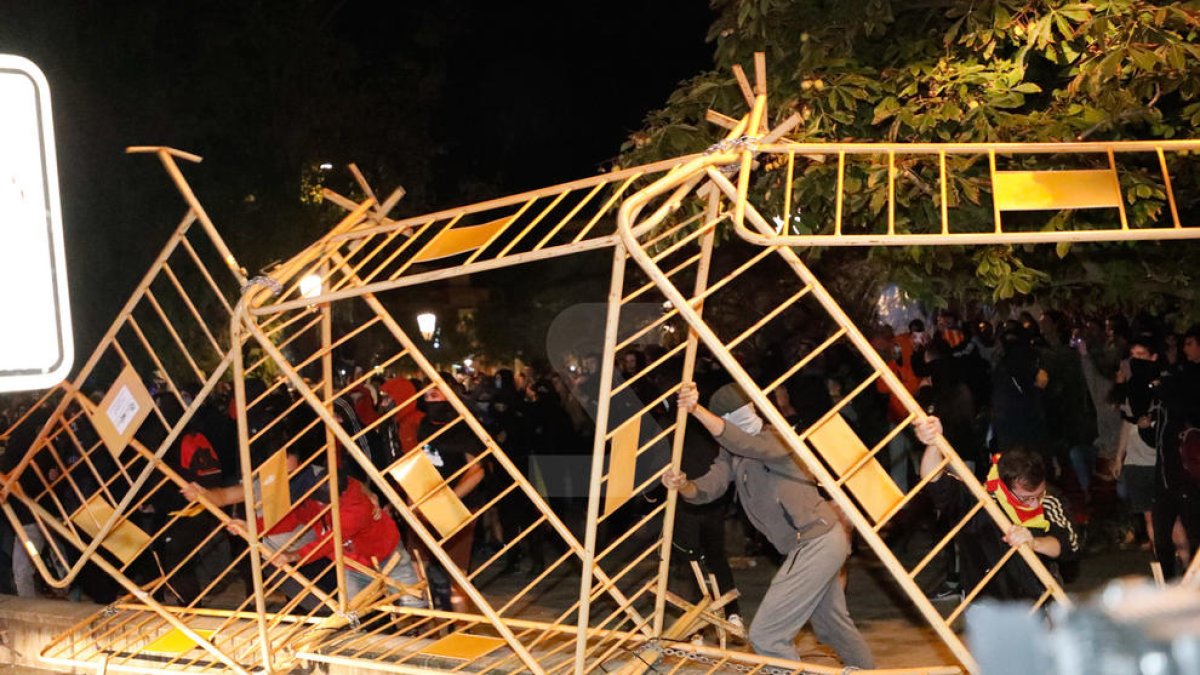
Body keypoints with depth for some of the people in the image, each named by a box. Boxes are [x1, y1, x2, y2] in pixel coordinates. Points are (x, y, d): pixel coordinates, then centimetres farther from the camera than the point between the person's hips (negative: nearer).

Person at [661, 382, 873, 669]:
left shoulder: (775, 439, -17)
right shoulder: (731, 453, 7)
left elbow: (744, 442, -39)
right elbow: (708, 488, -5)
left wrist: (696, 410, -48)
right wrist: (683, 486, -27)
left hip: (816, 543, -10)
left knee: (766, 635, -11)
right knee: (832, 624, 27)